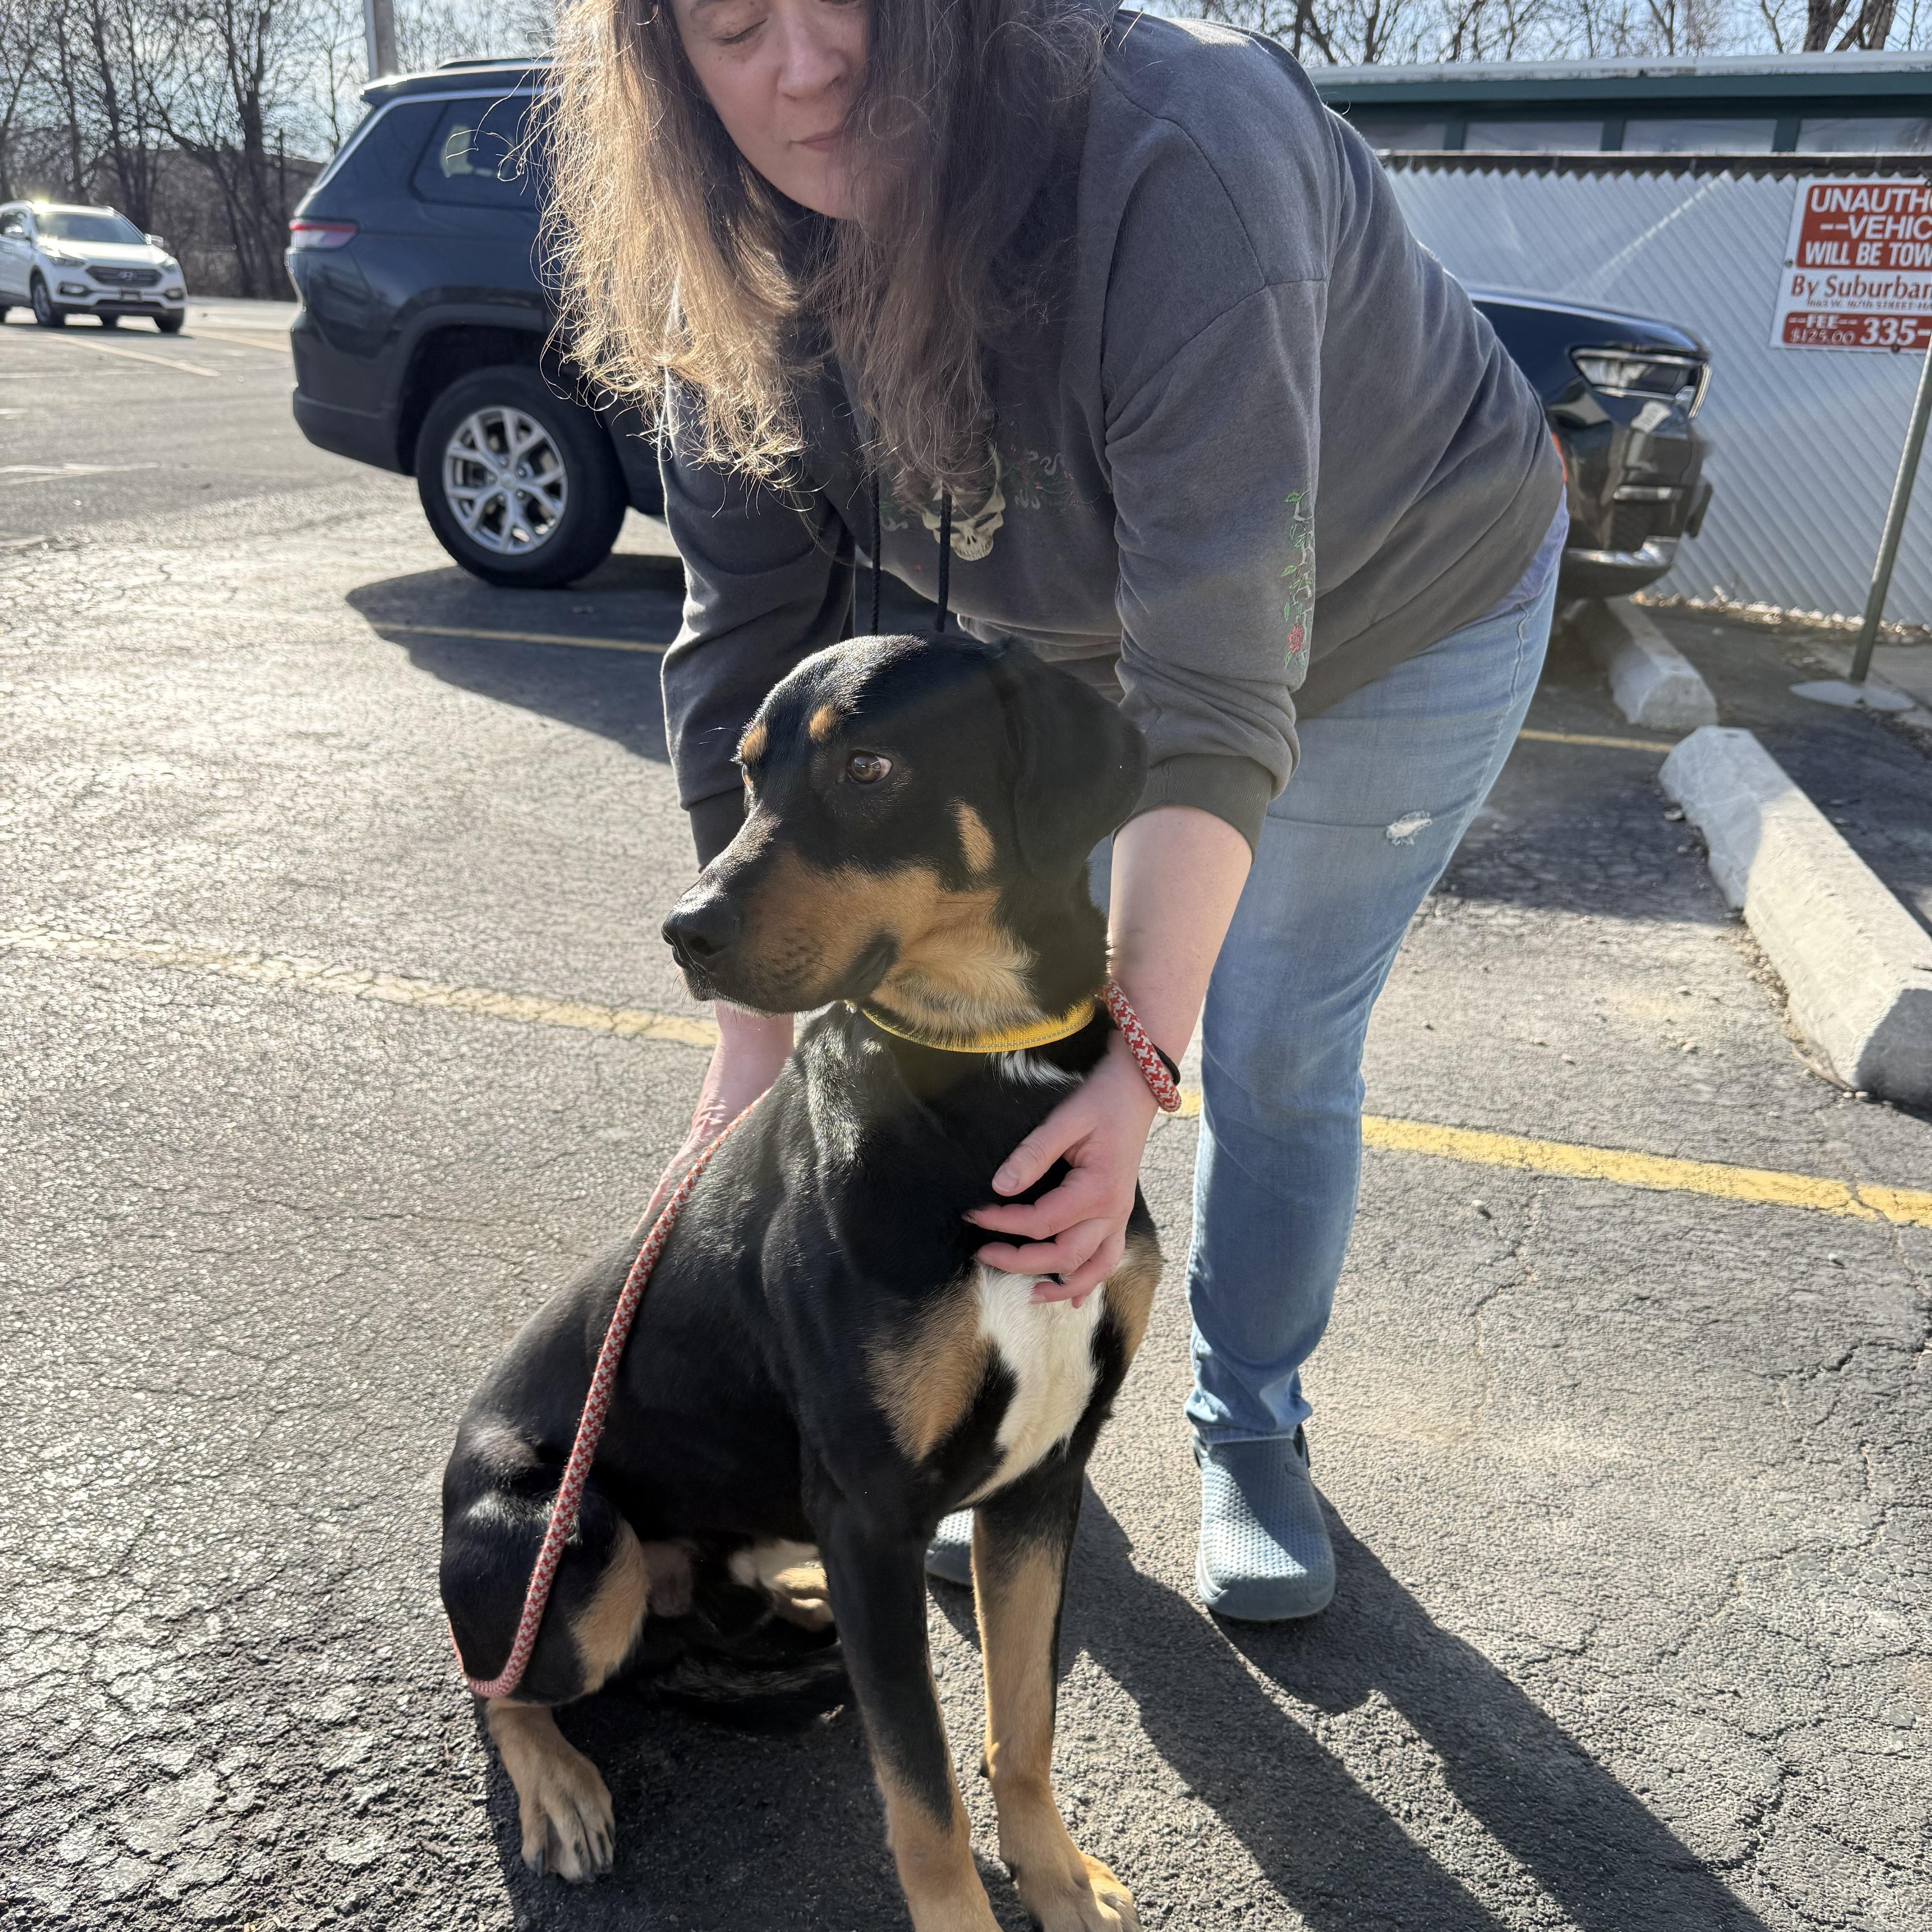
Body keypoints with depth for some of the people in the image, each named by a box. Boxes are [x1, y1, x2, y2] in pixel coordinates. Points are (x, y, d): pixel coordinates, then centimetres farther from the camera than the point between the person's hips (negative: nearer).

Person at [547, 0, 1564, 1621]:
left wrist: (1136, 1061, -49)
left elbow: (1218, 676, -43)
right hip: (1075, 631, 5)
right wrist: (755, 1049, -23)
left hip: (1397, 619, -4)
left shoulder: (1178, 157, -38)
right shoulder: (741, 275, -19)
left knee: (1275, 1054, 0)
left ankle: (1253, 1431, 27)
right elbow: (747, 657, -19)